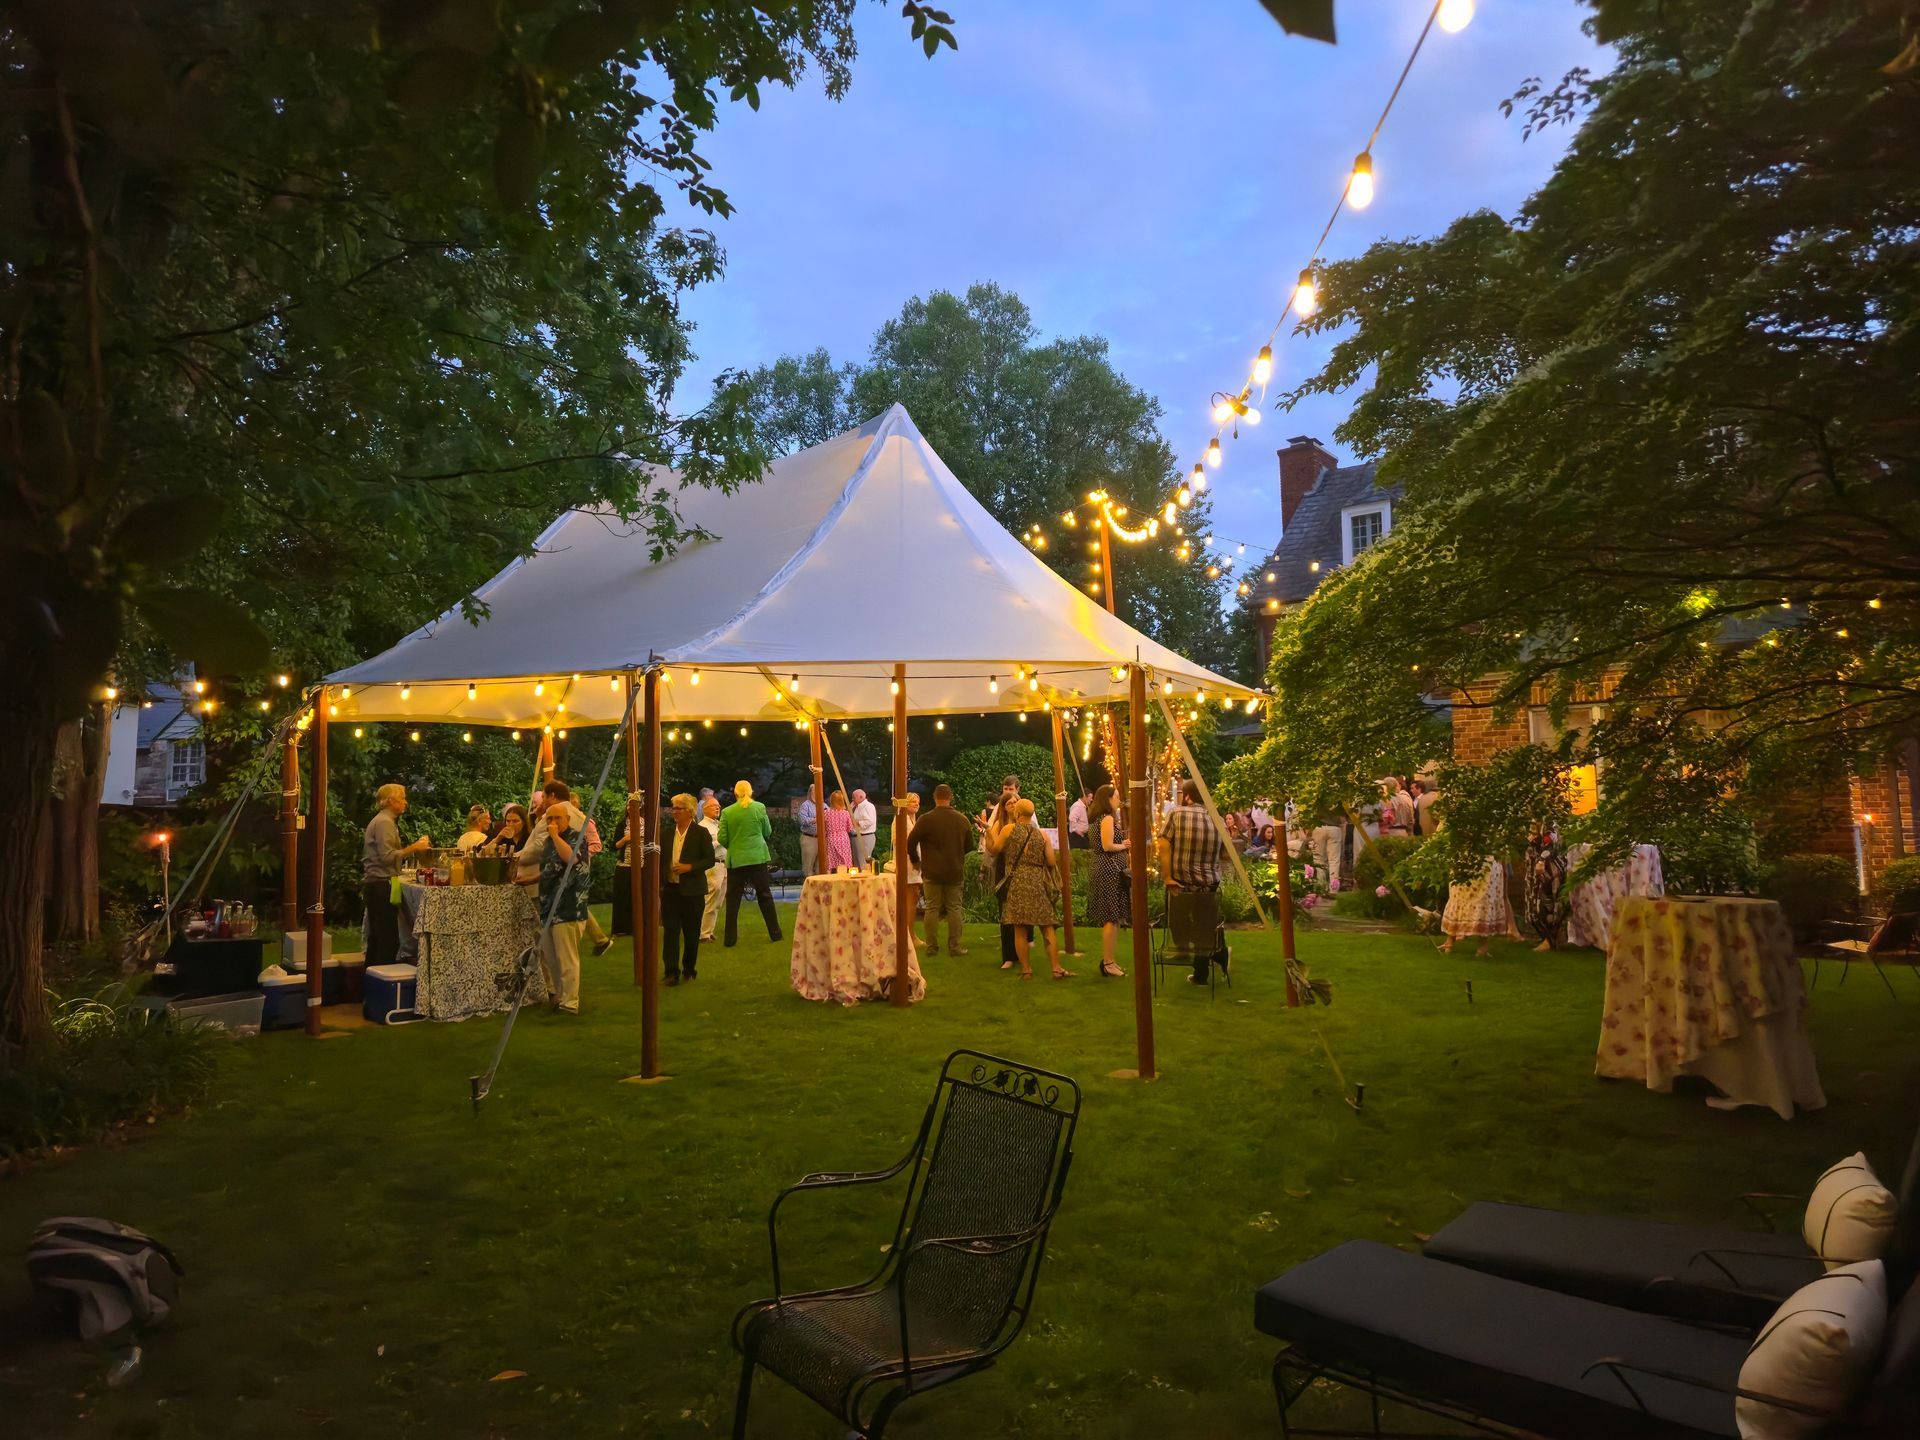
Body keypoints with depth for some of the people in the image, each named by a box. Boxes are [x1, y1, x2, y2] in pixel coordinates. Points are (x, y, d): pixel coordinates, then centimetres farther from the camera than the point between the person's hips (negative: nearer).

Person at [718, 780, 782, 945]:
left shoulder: (727, 812, -5)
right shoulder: (759, 807, -3)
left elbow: (722, 839, -5)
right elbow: (768, 832, 5)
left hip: (735, 859, -1)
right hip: (758, 857, 1)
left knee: (733, 900, 6)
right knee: (765, 895, 11)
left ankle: (730, 938, 7)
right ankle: (775, 932, 16)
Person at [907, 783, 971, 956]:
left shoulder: (926, 819, -11)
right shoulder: (962, 819, -1)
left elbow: (911, 843, -6)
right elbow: (969, 845, 11)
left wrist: (915, 860, 11)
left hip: (932, 872, -2)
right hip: (955, 871, 2)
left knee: (932, 908, 5)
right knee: (954, 908, 7)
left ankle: (932, 947, 7)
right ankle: (954, 946, 7)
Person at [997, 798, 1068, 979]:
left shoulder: (1010, 829, -1)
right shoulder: (1042, 834, 6)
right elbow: (1052, 862, 4)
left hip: (1016, 883, -2)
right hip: (1038, 883, 2)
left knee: (1020, 930, 3)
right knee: (1047, 929, 6)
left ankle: (1026, 970, 6)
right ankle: (1056, 969, 4)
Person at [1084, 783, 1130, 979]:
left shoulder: (1099, 819, 17)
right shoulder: (1108, 818, -13)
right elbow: (1108, 846, -22)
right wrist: (1123, 845, -5)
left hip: (1106, 870, 11)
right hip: (1110, 870, -11)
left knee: (1111, 918, 15)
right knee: (1112, 918, -8)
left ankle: (1108, 959, 20)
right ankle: (1108, 963, -5)